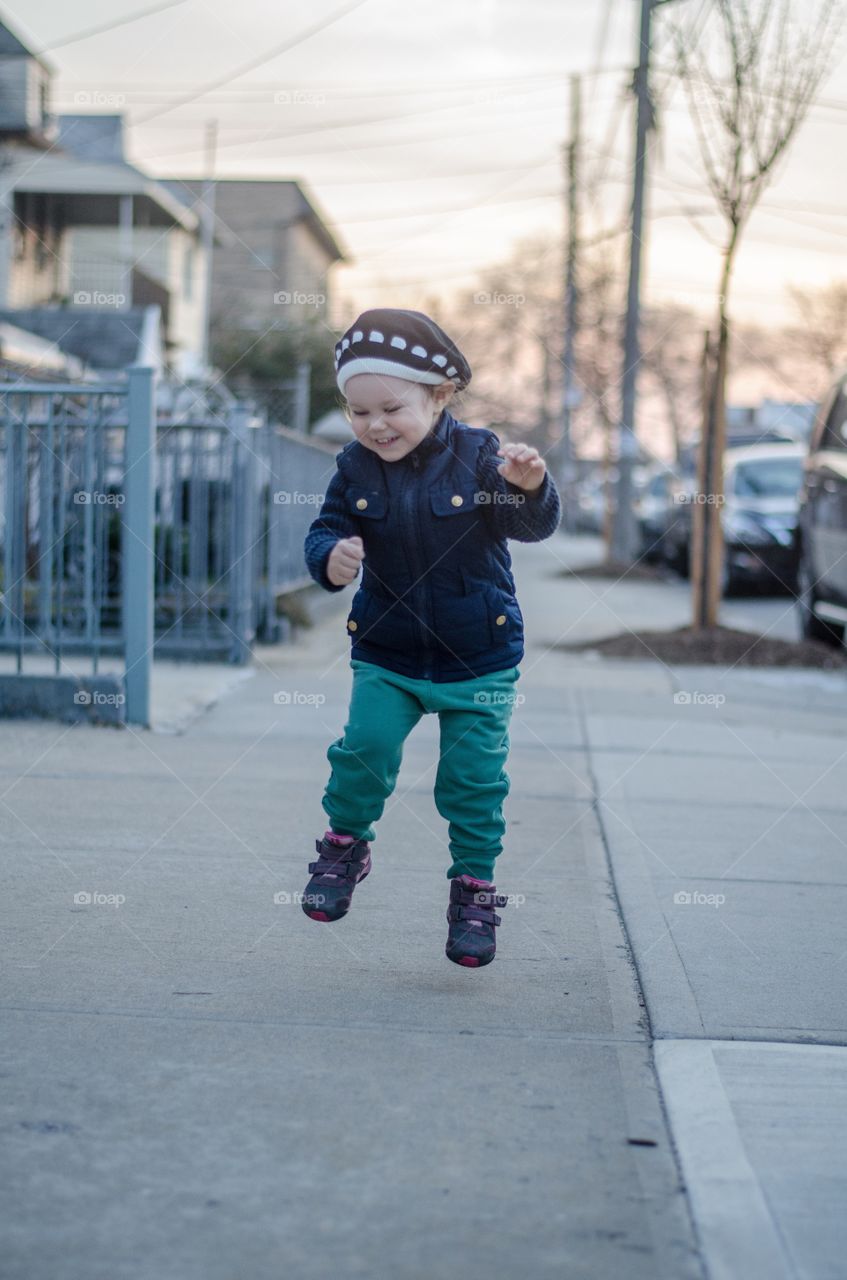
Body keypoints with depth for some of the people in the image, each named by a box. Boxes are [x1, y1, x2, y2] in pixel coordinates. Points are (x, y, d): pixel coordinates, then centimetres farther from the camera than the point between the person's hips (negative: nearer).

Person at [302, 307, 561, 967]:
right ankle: (345, 844, 13)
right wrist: (330, 558, -27)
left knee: (473, 777, 2)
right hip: (386, 656, 2)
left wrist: (532, 488, -39)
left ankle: (474, 887, 20)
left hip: (479, 658, -1)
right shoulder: (356, 468, -5)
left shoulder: (478, 455, -12)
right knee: (365, 747, -14)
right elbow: (325, 531, -3)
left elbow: (532, 525, -16)